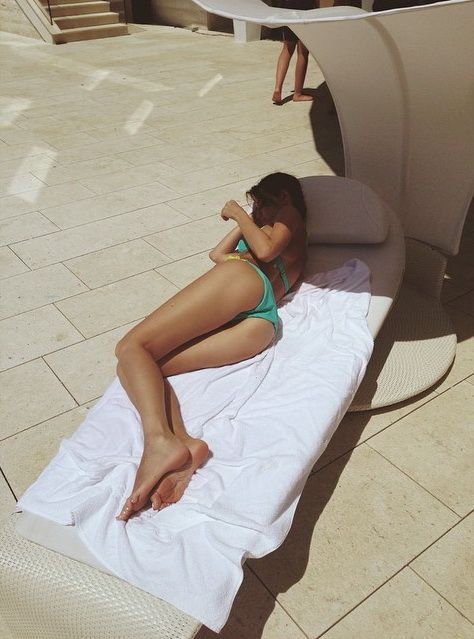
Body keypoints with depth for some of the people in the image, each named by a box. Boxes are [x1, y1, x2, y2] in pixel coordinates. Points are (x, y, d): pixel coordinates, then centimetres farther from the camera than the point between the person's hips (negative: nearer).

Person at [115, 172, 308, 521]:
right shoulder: (298, 251, 45)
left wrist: (240, 213, 15)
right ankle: (183, 444, -35)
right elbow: (218, 253, 47)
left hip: (243, 280, -8)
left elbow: (265, 249, -1)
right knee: (133, 369, -6)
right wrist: (244, 221, 51)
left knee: (131, 347, -16)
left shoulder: (289, 213, 25)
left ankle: (160, 441, -43)